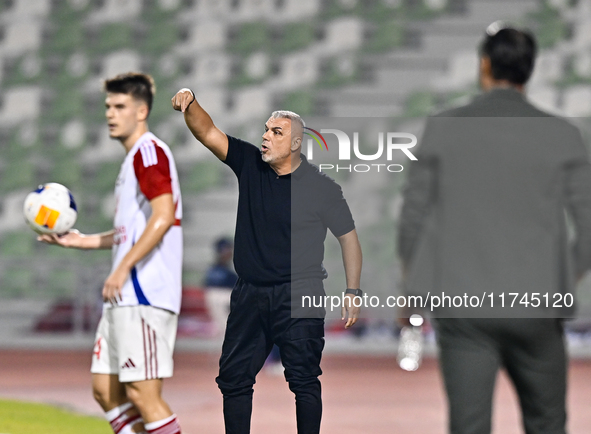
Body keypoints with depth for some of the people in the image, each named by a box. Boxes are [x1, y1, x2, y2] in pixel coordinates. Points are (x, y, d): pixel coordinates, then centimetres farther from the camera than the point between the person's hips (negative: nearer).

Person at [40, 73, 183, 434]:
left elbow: (163, 216, -21)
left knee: (143, 393, -12)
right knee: (106, 390, 10)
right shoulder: (134, 158, 22)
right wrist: (83, 241, 24)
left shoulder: (149, 151, -9)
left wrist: (123, 268, -22)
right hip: (125, 297, 11)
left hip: (146, 294, -11)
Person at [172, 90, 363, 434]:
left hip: (299, 297, -5)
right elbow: (208, 133, -3)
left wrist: (353, 292, -4)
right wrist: (190, 103, -23)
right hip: (250, 294, 5)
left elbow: (348, 237, 0)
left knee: (304, 379, -4)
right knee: (234, 376, 7)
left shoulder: (321, 187, -6)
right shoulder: (250, 164, 4)